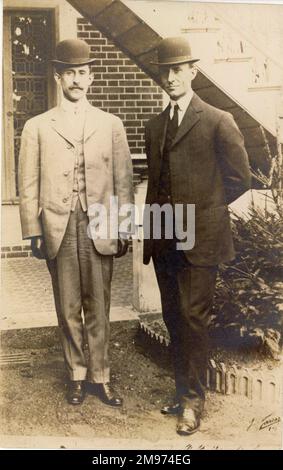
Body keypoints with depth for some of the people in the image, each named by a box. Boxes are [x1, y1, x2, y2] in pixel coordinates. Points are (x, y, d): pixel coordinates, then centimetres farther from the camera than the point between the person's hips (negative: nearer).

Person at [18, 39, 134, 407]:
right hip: (59, 230, 0)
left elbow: (123, 181, 6)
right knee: (68, 310, 8)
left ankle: (100, 377, 19)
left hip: (100, 229, 0)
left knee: (98, 308, 6)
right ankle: (77, 375, 24)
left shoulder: (111, 124, 8)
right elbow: (29, 185, 4)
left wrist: (124, 229, 1)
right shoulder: (37, 127, 6)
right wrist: (34, 232, -2)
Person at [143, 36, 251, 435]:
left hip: (200, 239, -5)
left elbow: (239, 179, -1)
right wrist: (152, 229, 12)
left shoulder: (218, 122, -4)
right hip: (164, 239, 6)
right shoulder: (154, 127, 13)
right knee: (174, 320, 11)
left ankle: (193, 400, 11)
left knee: (193, 319, -3)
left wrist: (200, 209, 3)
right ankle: (184, 390, 25)